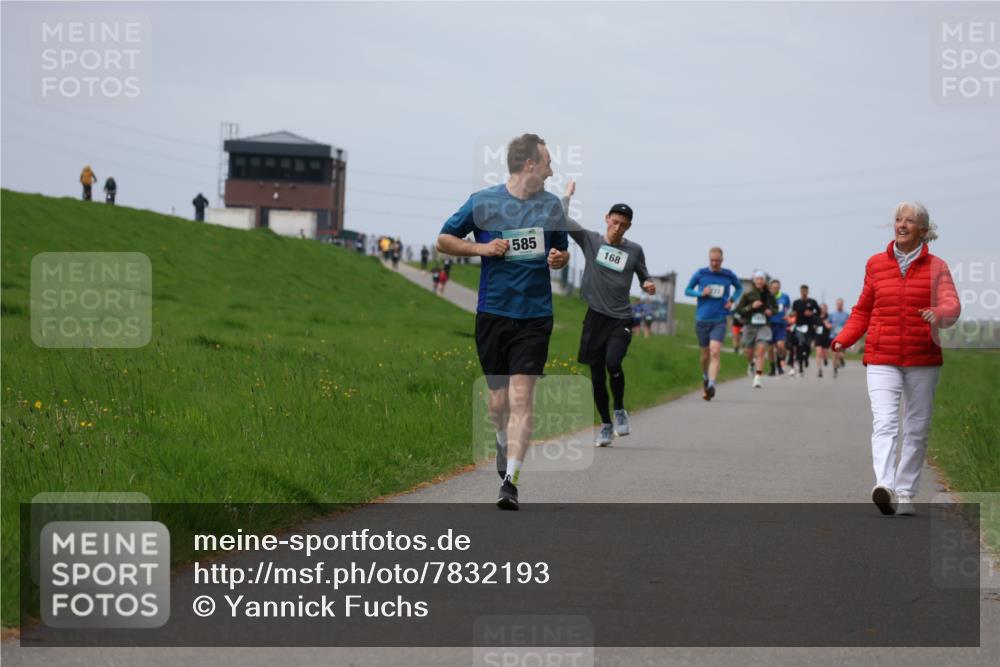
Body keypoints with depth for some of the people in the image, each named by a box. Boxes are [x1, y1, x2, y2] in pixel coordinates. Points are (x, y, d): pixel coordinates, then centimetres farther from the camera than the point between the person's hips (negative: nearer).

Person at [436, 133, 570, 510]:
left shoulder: (552, 206, 8)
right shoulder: (482, 202, 0)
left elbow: (562, 252, 22)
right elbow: (444, 240, 9)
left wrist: (559, 259, -2)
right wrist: (482, 248, -7)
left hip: (534, 317, 0)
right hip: (492, 313, 0)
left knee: (521, 398, -12)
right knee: (498, 400, 8)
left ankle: (511, 480, -14)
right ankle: (504, 441, 42)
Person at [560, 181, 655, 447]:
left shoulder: (634, 250, 5)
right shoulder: (591, 240, 3)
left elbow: (644, 278, 18)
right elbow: (562, 220, -4)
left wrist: (648, 285, -4)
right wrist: (567, 194, 5)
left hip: (621, 319, -1)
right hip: (595, 317, 1)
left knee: (613, 364, -24)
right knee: (597, 377, 2)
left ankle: (620, 410, 0)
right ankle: (606, 426, 17)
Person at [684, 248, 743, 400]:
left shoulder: (729, 275, 3)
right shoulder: (700, 274, 0)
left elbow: (739, 288, 22)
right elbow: (687, 290, 9)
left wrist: (732, 299, 3)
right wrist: (700, 293, -10)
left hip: (719, 320, -1)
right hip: (702, 319, 1)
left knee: (715, 353, -18)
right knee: (705, 355, 11)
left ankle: (711, 384, -28)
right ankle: (705, 378, 39)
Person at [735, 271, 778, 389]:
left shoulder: (769, 295, 1)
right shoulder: (748, 294, -5)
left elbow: (775, 308, 17)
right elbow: (738, 309, -6)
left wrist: (771, 311, -5)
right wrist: (751, 307, -19)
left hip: (764, 325, 0)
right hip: (750, 324, 0)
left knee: (762, 350, -16)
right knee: (749, 351, 11)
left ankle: (757, 378, -17)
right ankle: (751, 364, 48)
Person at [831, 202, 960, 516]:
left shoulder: (936, 267, 3)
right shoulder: (876, 264, 7)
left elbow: (952, 305, -13)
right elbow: (863, 311, 15)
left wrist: (938, 314, -36)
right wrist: (843, 339, 0)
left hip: (923, 360, 1)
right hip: (882, 359, -1)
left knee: (917, 429, 5)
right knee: (884, 423, -17)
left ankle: (904, 493, 14)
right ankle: (884, 485, -32)